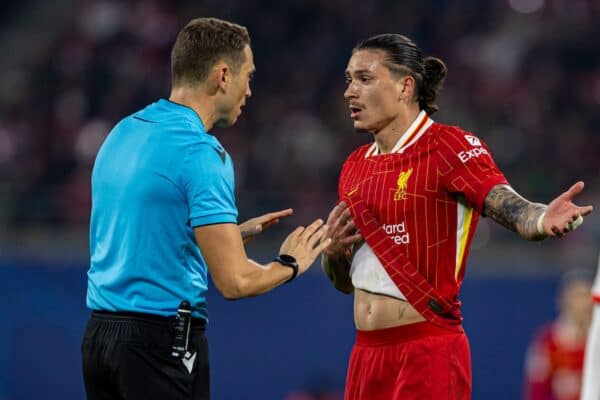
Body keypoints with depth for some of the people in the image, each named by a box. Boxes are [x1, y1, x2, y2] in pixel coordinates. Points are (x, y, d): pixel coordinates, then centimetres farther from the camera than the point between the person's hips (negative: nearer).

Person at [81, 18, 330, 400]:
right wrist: (290, 264, 2)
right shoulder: (201, 154, -15)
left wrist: (235, 233, 21)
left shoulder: (122, 133, 10)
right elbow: (235, 281, -17)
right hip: (163, 341, -8)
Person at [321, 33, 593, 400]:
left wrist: (541, 219, -47)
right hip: (367, 354, 7)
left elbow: (508, 206, -26)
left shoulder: (448, 147, -9)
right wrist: (334, 250, 0)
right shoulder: (356, 166, 12)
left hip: (428, 356, -7)